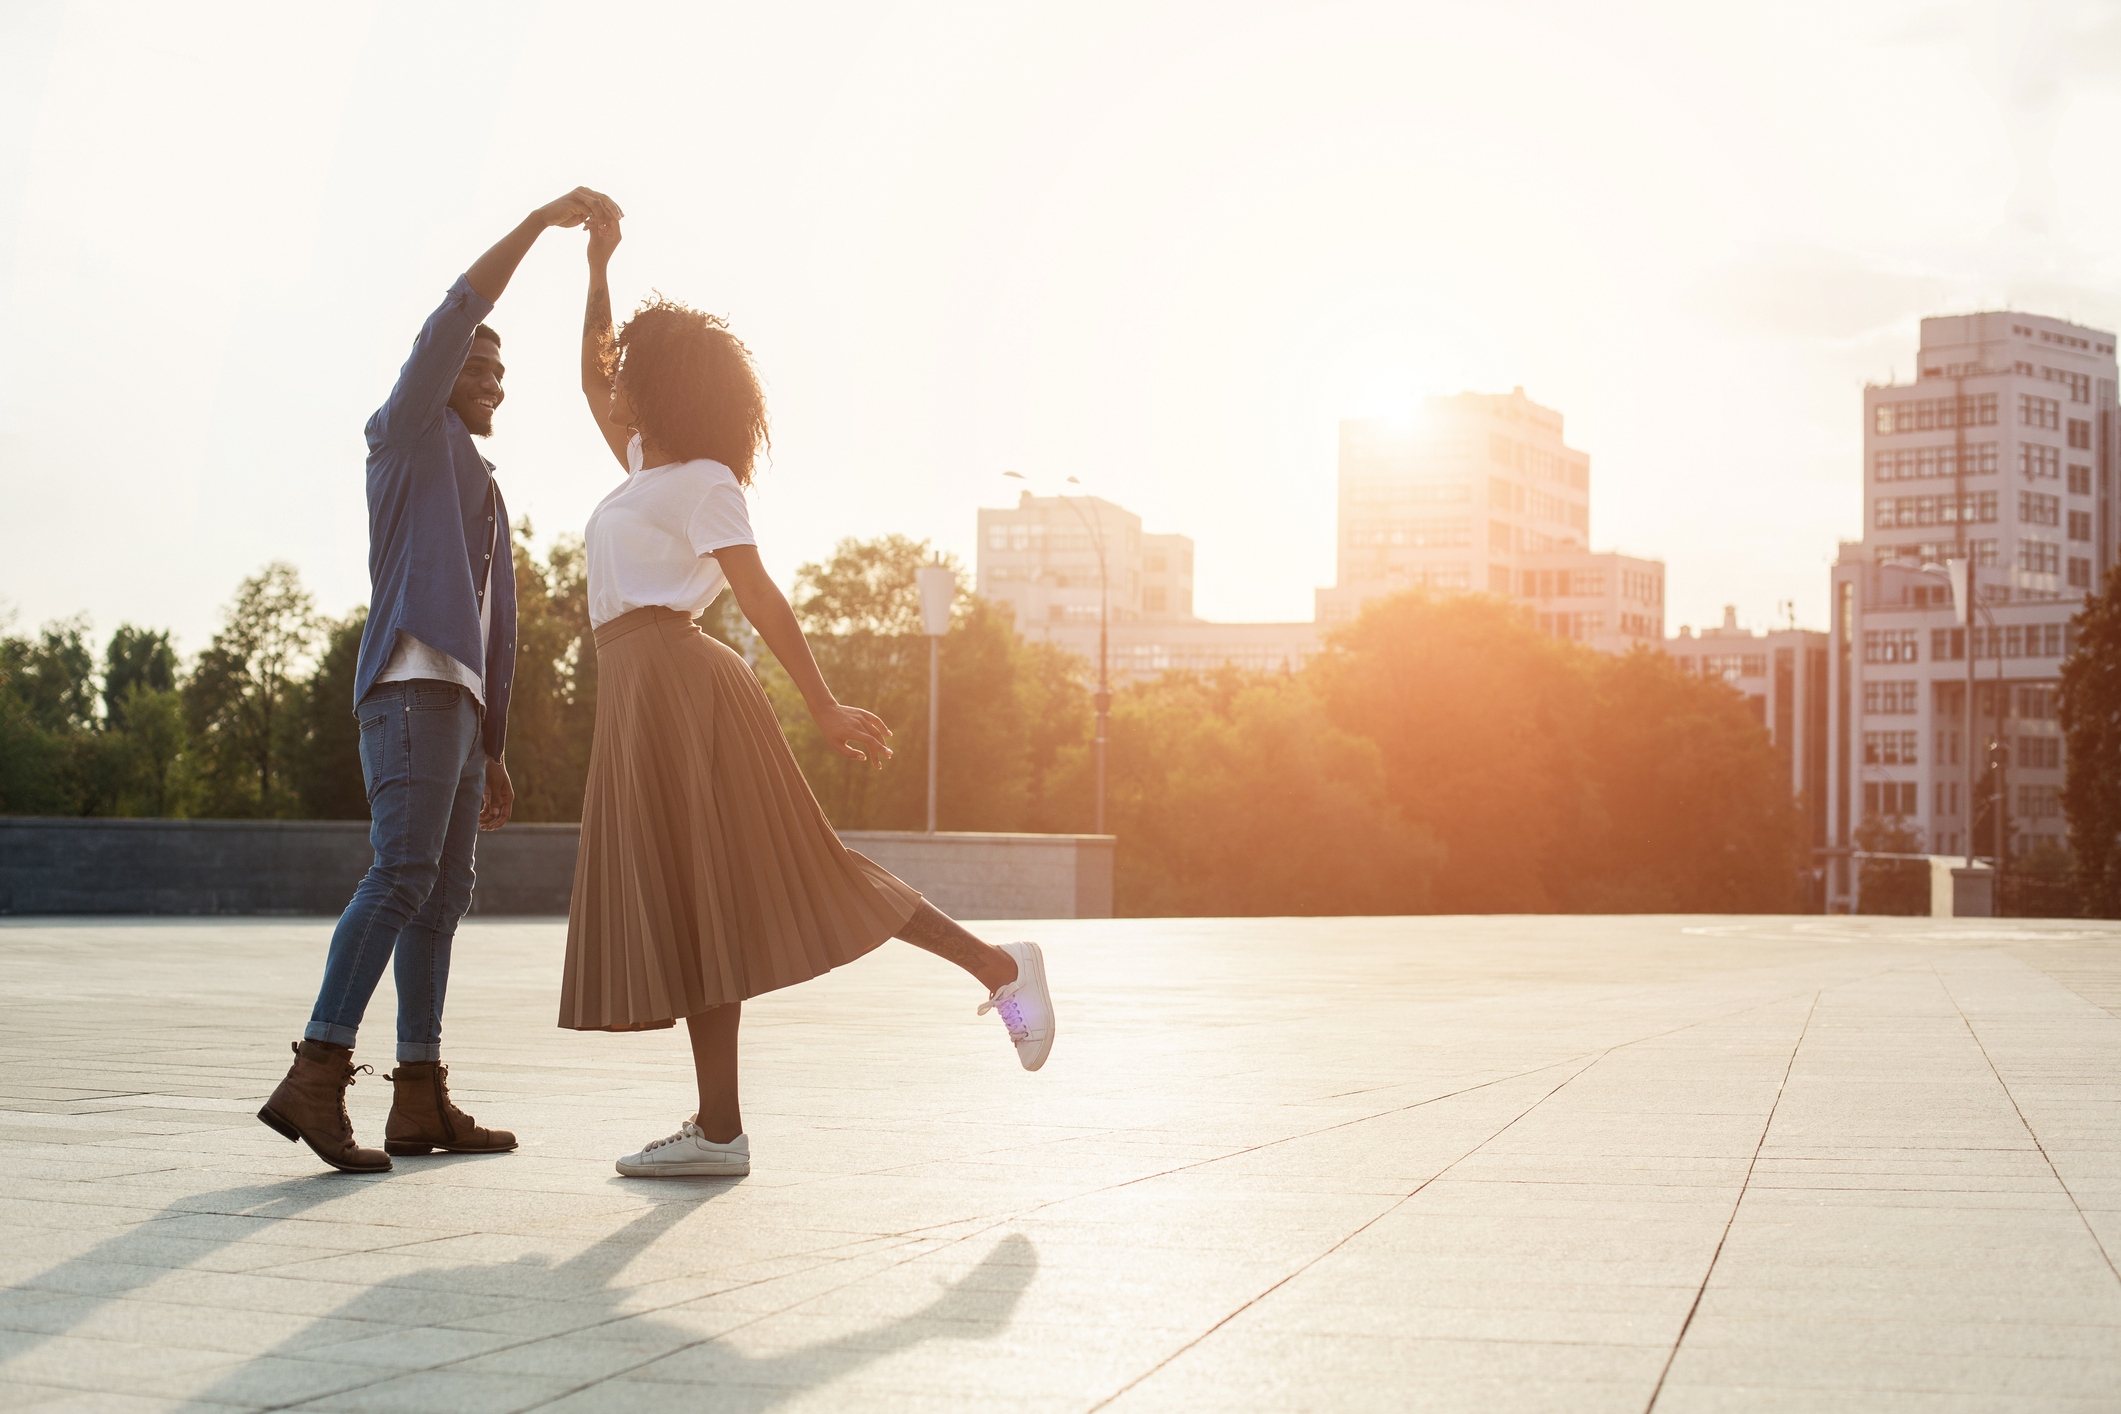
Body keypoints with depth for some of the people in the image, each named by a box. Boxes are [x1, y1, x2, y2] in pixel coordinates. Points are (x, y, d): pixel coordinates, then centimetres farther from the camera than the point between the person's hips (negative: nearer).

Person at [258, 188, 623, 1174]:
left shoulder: (478, 494, 31)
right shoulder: (407, 432, 9)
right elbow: (453, 320, -7)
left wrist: (492, 752, 22)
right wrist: (540, 221, -10)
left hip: (457, 697, 9)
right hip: (412, 686, -9)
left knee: (442, 896, 4)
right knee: (403, 876, -21)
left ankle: (420, 1102, 3)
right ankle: (316, 1077, -27)